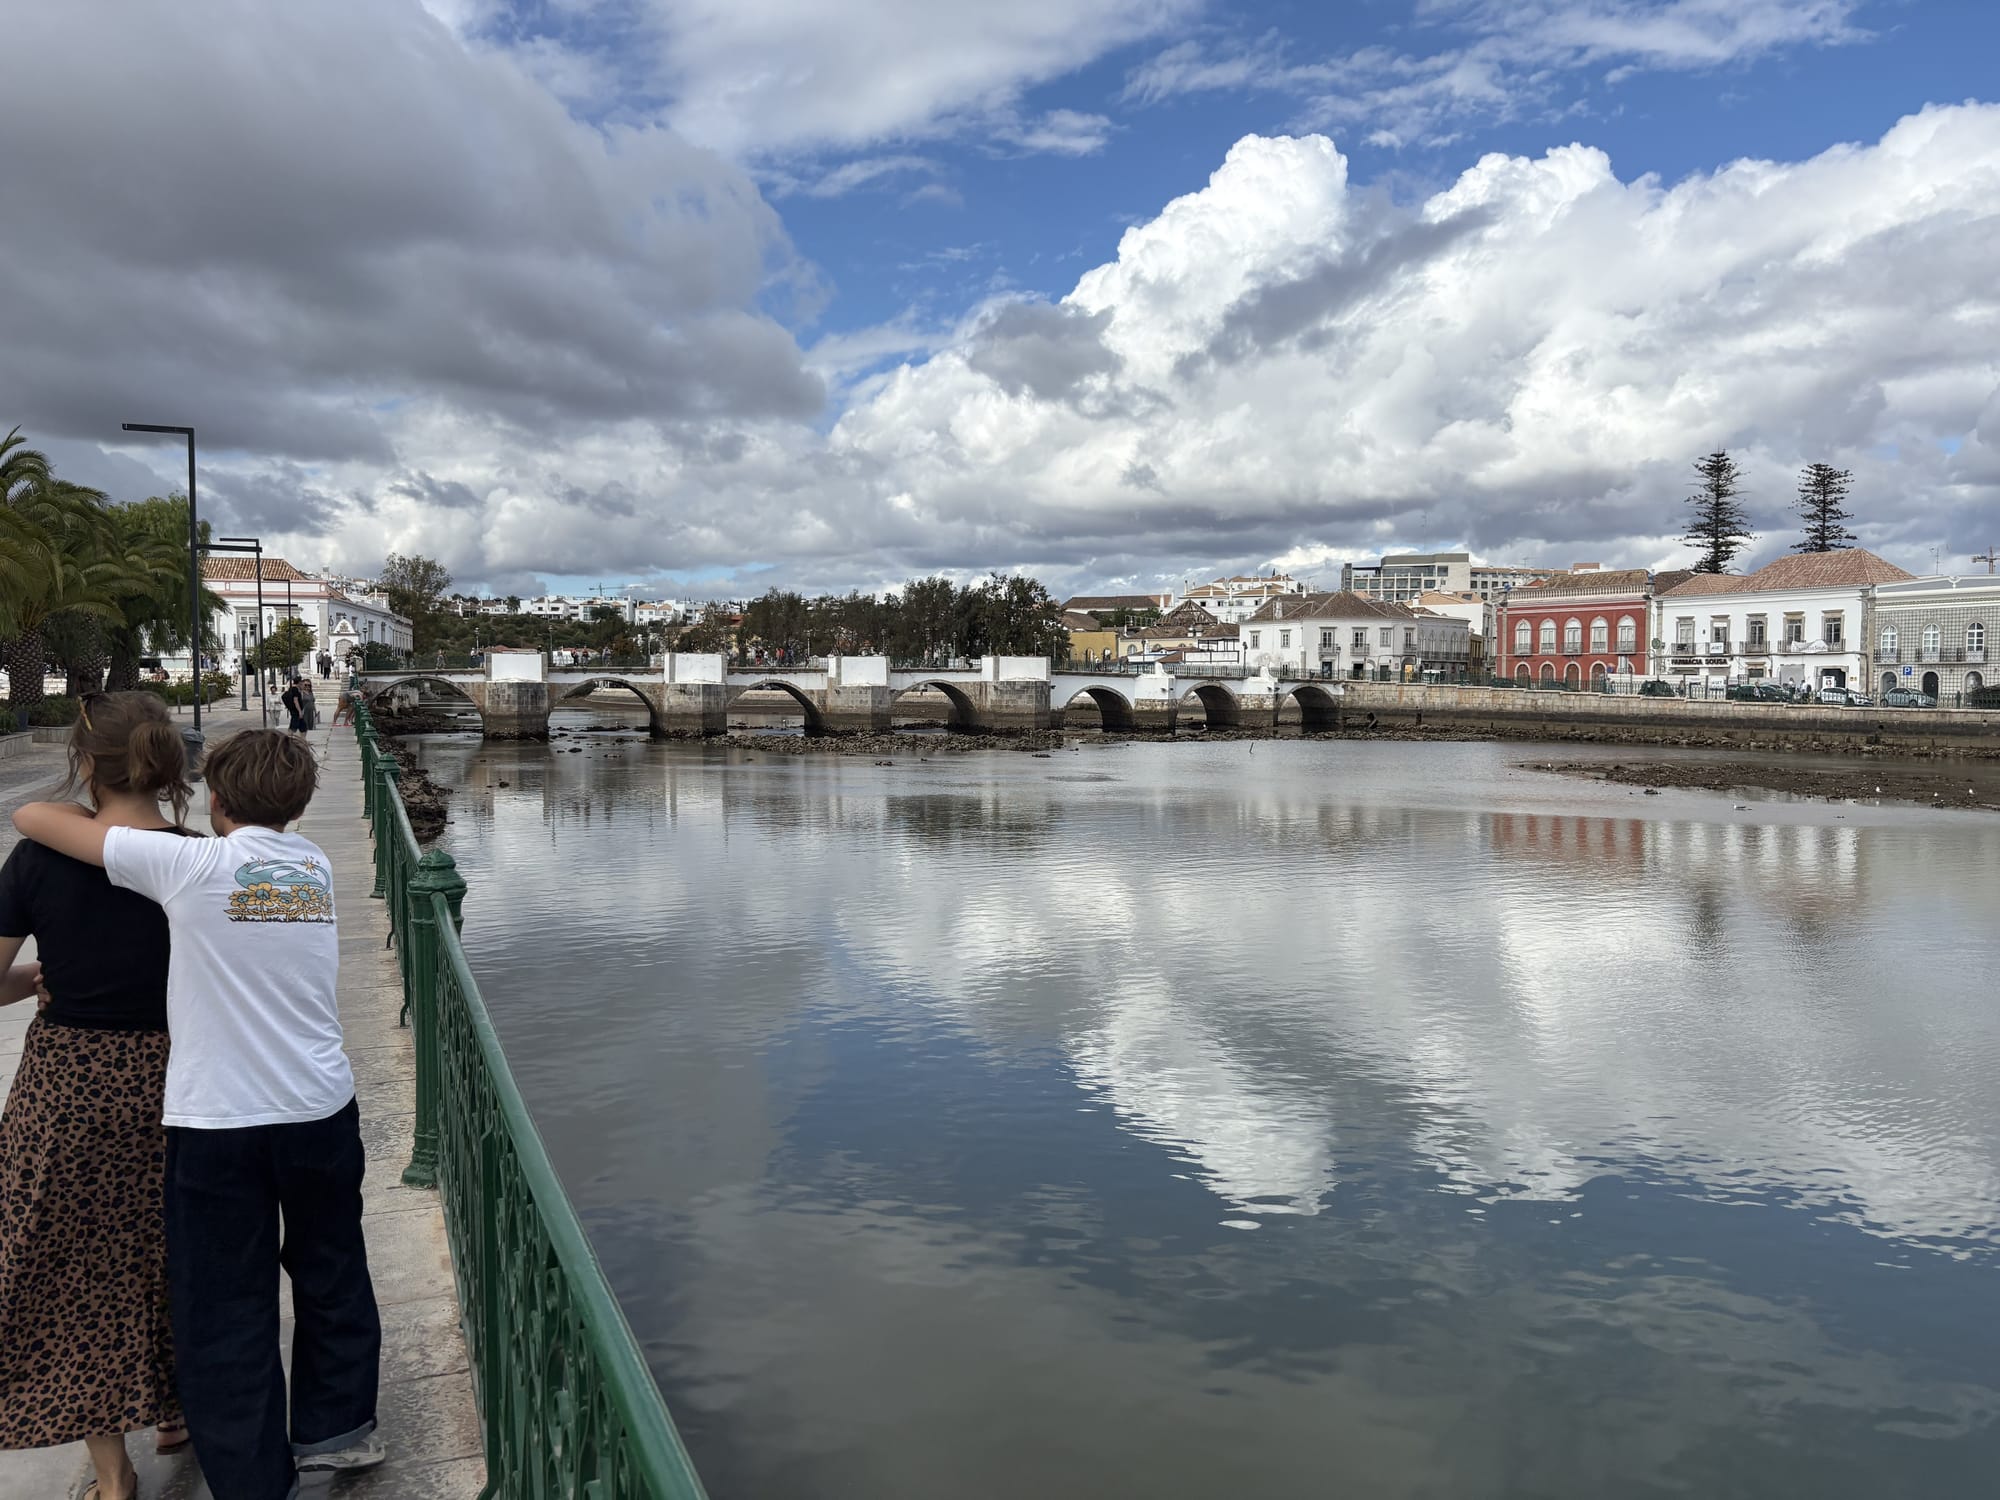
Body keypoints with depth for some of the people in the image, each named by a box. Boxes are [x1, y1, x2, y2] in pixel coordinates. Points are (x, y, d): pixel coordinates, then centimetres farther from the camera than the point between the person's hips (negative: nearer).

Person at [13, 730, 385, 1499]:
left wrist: (90, 811, 16)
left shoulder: (188, 864, -10)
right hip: (320, 1110, 5)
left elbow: (31, 817, -3)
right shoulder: (316, 865, 3)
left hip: (216, 1123, -4)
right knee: (331, 1275, 21)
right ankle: (336, 1429, 37)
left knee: (223, 1313, 9)